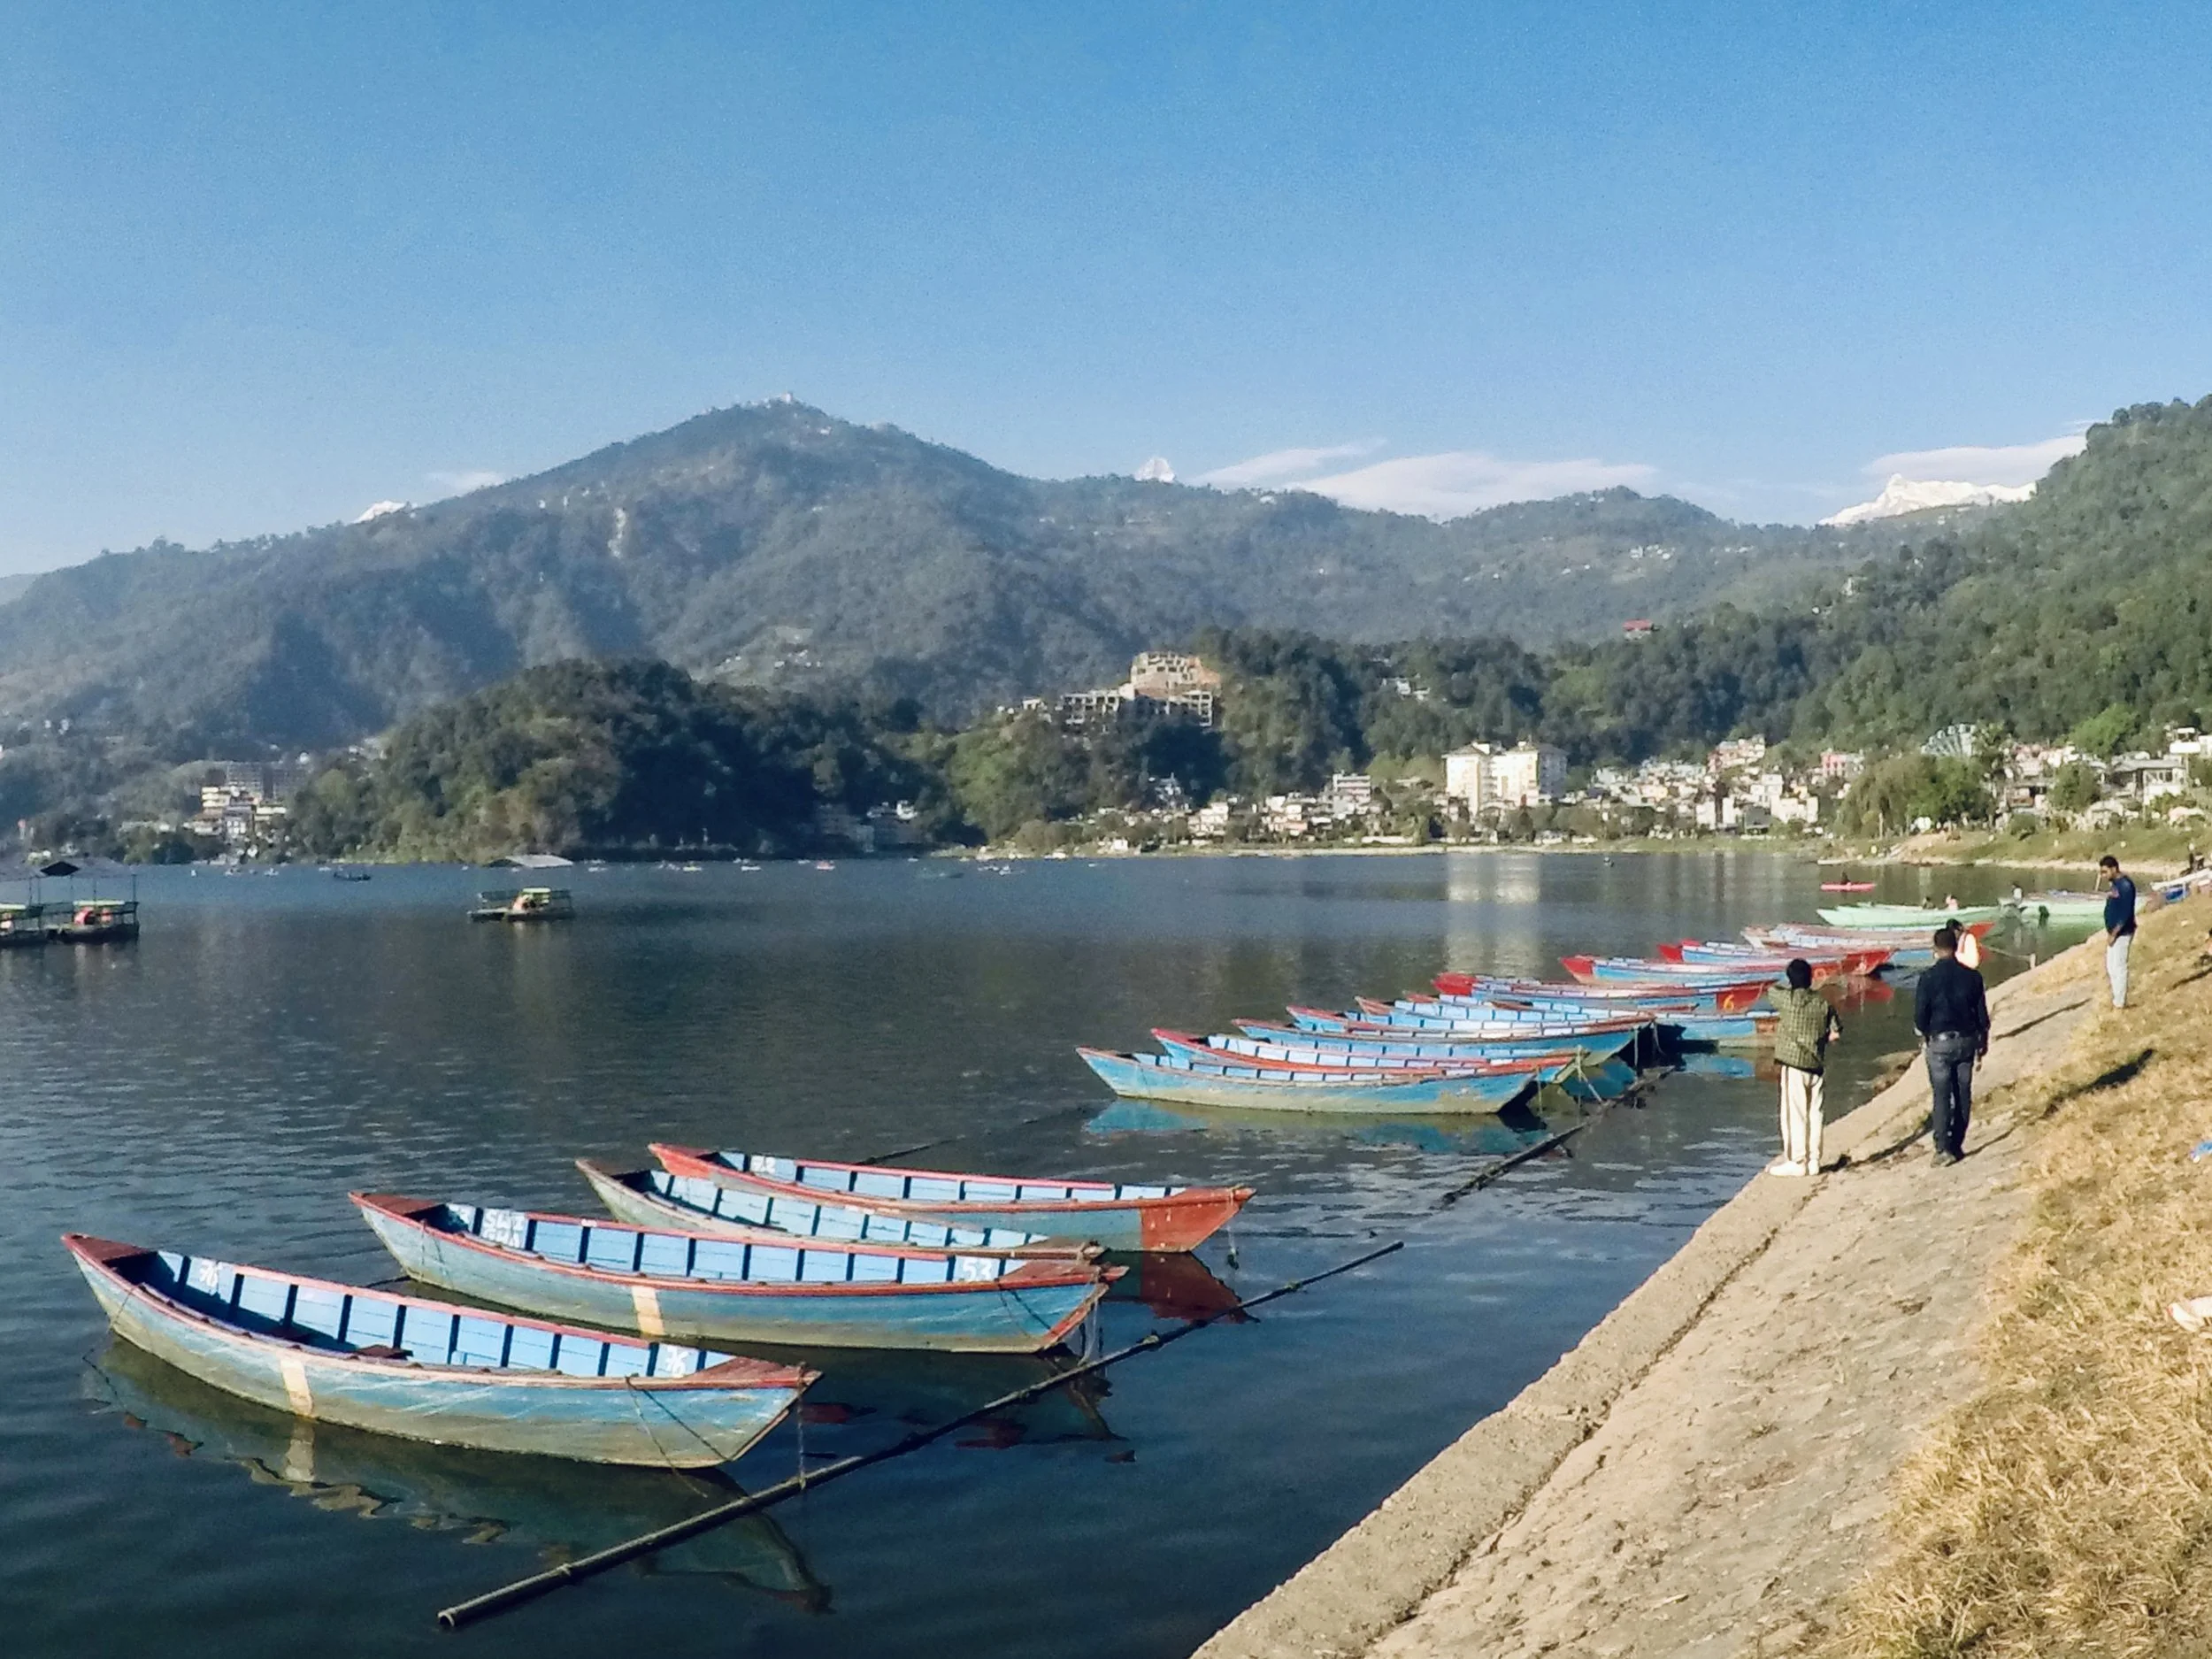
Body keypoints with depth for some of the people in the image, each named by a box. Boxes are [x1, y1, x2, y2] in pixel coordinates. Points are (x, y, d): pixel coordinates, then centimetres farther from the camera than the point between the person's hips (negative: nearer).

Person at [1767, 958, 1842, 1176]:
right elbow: (1836, 1032, 2)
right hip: (1817, 1065, 5)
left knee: (1794, 1115, -1)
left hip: (1794, 1064, -5)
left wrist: (1790, 988, 25)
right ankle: (1813, 1160, 14)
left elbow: (1771, 992, 12)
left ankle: (1796, 1162, -1)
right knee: (1814, 1115, 10)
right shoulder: (1823, 1002, 2)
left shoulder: (1789, 999, -9)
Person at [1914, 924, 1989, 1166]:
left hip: (1940, 1042, -3)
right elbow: (1982, 1012, 5)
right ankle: (1957, 1144, 16)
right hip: (1966, 1040, 3)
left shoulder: (1929, 977, -12)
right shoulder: (1971, 976, -2)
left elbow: (1920, 1014, -9)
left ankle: (1943, 1148, -7)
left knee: (1942, 1096, -1)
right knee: (1963, 1094, 11)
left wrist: (1925, 1033, 11)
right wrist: (1983, 1040, 18)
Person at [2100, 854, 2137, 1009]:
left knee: (2119, 967, -2)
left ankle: (2120, 1003, 6)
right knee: (2111, 967, 16)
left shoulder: (2125, 886, -19)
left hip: (2121, 934, -10)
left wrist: (2114, 934, -19)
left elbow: (2126, 913, -22)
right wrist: (2110, 932, 12)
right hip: (2113, 932, 10)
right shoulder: (2115, 884, 10)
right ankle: (2116, 999, 26)